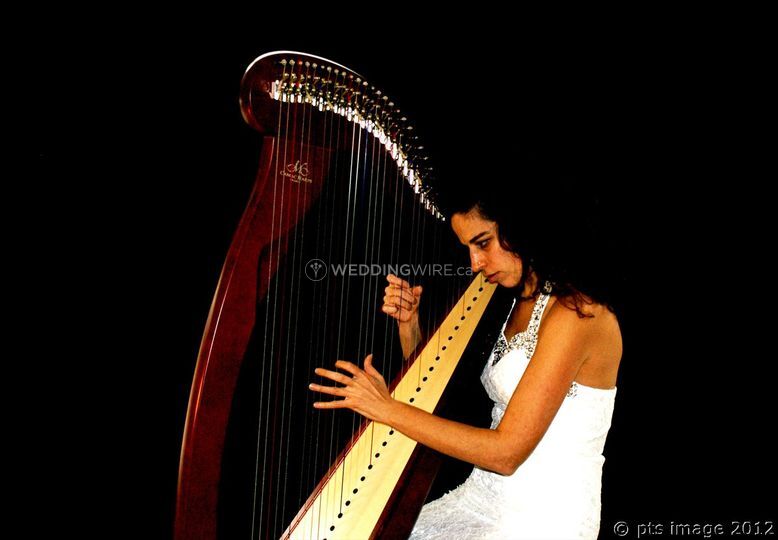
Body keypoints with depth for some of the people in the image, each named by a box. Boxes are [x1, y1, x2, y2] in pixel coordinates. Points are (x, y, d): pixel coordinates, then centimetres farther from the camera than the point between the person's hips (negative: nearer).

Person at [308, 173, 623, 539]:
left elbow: (505, 451, -22)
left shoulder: (575, 312, -19)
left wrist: (388, 409, -19)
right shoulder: (522, 300, 9)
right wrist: (409, 325, -3)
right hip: (486, 499, 8)